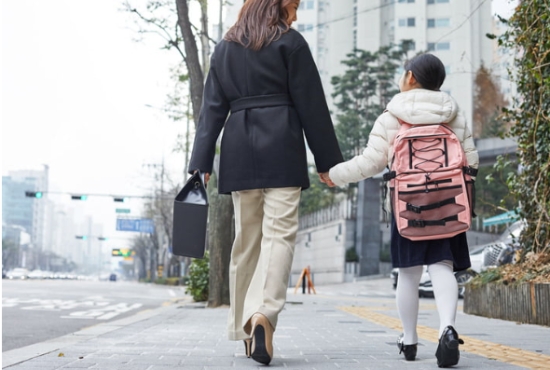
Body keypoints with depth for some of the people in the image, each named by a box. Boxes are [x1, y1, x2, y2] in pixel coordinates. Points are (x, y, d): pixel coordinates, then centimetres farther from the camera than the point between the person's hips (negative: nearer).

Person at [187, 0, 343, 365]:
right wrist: (328, 159, 4)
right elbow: (310, 105, 1)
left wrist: (201, 164, 8)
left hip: (239, 150, 5)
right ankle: (264, 311, -28)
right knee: (280, 232, -8)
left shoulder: (225, 48, 17)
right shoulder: (290, 42, 3)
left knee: (246, 238, 10)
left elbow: (212, 109, 11)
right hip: (281, 147, -4)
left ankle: (244, 326, 13)